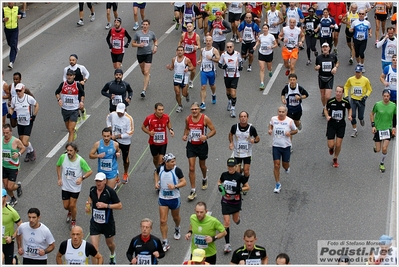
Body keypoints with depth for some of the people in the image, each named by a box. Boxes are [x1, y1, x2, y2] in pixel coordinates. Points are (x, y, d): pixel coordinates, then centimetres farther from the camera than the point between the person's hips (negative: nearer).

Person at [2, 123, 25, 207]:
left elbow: (23, 148, 0)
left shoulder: (16, 141, -16)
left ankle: (18, 185, 29)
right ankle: (13, 200, 37)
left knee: (10, 187, -6)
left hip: (13, 167, -4)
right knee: (6, 187, 11)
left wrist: (18, 154, -18)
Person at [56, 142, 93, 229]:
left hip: (75, 187, -3)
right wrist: (59, 178, 1)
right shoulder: (63, 157, -16)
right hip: (65, 186, 3)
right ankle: (70, 212, 50)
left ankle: (73, 221, 30)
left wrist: (82, 178, -26)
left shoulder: (80, 160, -23)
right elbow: (58, 166, 7)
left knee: (72, 205, 1)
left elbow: (90, 171, -11)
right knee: (66, 206, 12)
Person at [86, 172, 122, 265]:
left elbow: (119, 206, -16)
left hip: (107, 223, -2)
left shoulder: (110, 191, -20)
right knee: (94, 247, -9)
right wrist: (88, 205, 0)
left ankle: (112, 255, 58)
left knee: (109, 243, 23)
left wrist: (106, 205, -26)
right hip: (95, 223, 2)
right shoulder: (92, 189, -6)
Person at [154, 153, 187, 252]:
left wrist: (175, 186, -30)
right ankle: (165, 243, 5)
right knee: (163, 221, -3)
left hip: (174, 198, -1)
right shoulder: (160, 168, -9)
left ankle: (177, 229, 56)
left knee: (176, 217, 22)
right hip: (162, 198, 1)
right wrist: (156, 182, 1)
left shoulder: (177, 170, -17)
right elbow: (156, 173, 16)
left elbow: (184, 182, -13)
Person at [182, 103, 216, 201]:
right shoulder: (188, 118, -4)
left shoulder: (205, 118, -14)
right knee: (191, 168, -5)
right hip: (191, 145, 2)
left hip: (202, 145, -2)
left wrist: (206, 136, -27)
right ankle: (193, 191, 0)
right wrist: (185, 135, -4)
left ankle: (204, 179, 53)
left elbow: (213, 130, -9)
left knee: (202, 166, 19)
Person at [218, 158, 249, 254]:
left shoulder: (239, 176, -15)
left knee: (236, 220, 18)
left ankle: (237, 217, 59)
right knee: (226, 222, -6)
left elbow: (247, 187, -6)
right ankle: (227, 244, 0)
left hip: (236, 201, -1)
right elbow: (219, 182, 13)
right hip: (226, 201, 1)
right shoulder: (224, 175, -7)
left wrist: (239, 189, -24)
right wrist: (220, 186, -10)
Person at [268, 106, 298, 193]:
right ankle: (278, 184, 7)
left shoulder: (289, 121, -9)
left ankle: (287, 168, 51)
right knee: (276, 165, -4)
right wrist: (270, 130, 0)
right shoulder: (273, 119, -3)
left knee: (285, 165, 10)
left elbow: (295, 130, 4)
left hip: (286, 146, -1)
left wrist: (290, 133, -16)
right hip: (276, 146, 1)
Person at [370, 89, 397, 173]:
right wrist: (373, 125, -5)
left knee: (384, 148, -8)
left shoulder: (393, 105, -8)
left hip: (388, 129, 1)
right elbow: (372, 114, 2)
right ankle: (375, 146, 43)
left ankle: (382, 163, 17)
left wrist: (394, 127, 4)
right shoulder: (377, 104, -12)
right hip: (378, 129, -1)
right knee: (378, 150, 3)